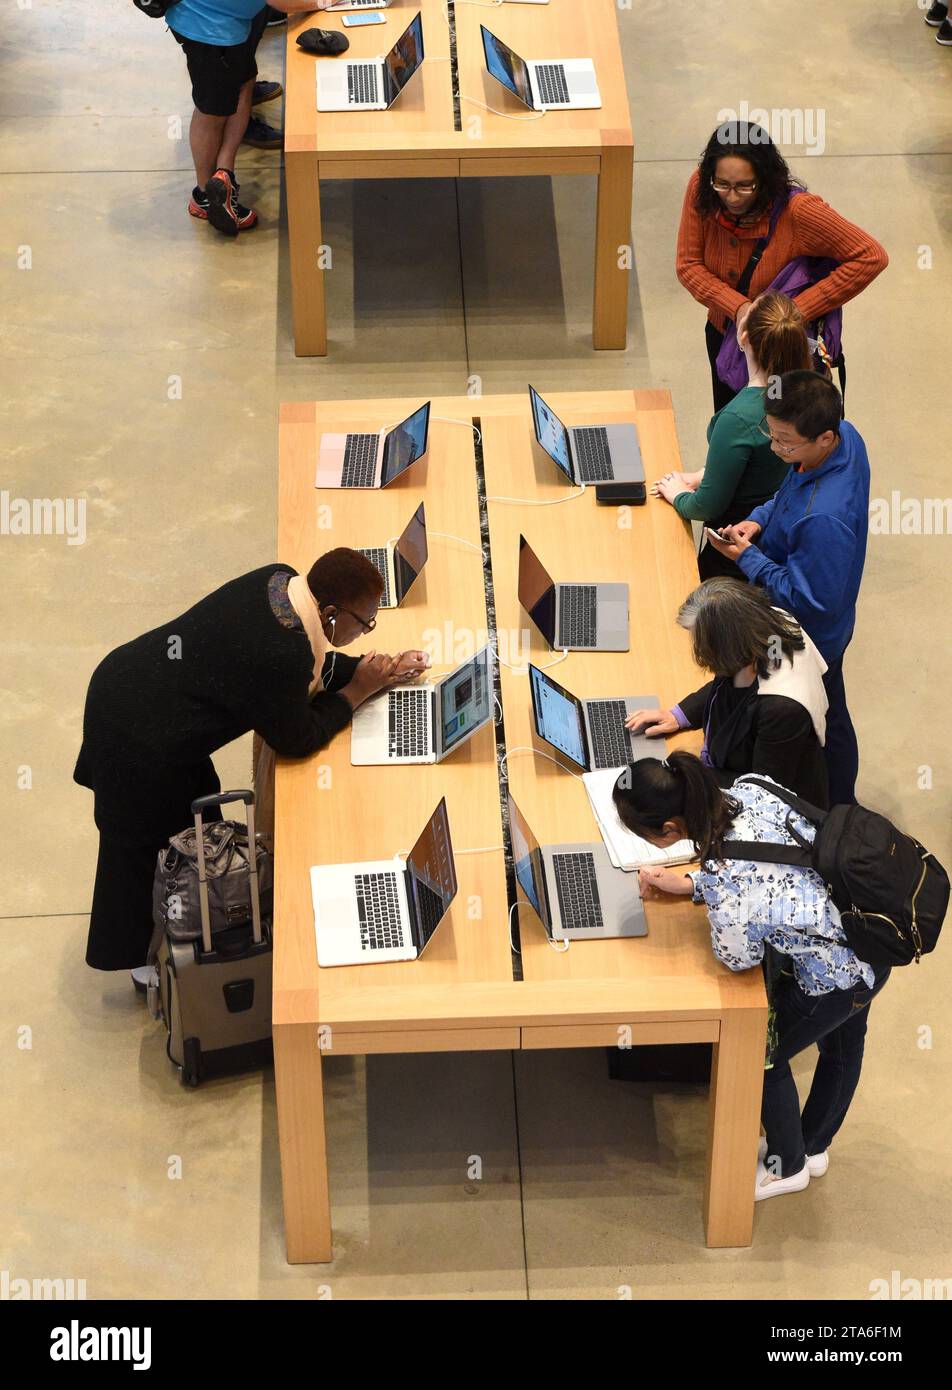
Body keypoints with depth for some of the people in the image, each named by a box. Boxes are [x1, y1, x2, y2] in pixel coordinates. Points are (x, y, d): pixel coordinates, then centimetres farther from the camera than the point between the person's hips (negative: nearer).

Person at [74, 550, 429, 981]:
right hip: (138, 742, -9)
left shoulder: (281, 582, -7)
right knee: (139, 846, 12)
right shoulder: (280, 654, -32)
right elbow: (296, 739, -15)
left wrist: (374, 669, 4)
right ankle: (137, 959, 33)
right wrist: (358, 690, -6)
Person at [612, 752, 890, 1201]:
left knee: (761, 1058, 21)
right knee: (842, 1045, 32)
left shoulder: (730, 900, -39)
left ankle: (787, 1167, 47)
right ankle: (815, 1147, 60)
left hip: (834, 980, -8)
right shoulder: (750, 789, -19)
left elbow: (739, 961, -15)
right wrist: (691, 883, -2)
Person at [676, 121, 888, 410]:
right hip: (723, 334, 4)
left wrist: (797, 311, -32)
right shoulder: (700, 190, -22)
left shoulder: (796, 211, -33)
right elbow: (688, 265, -16)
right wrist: (739, 309, -32)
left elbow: (872, 257, -32)